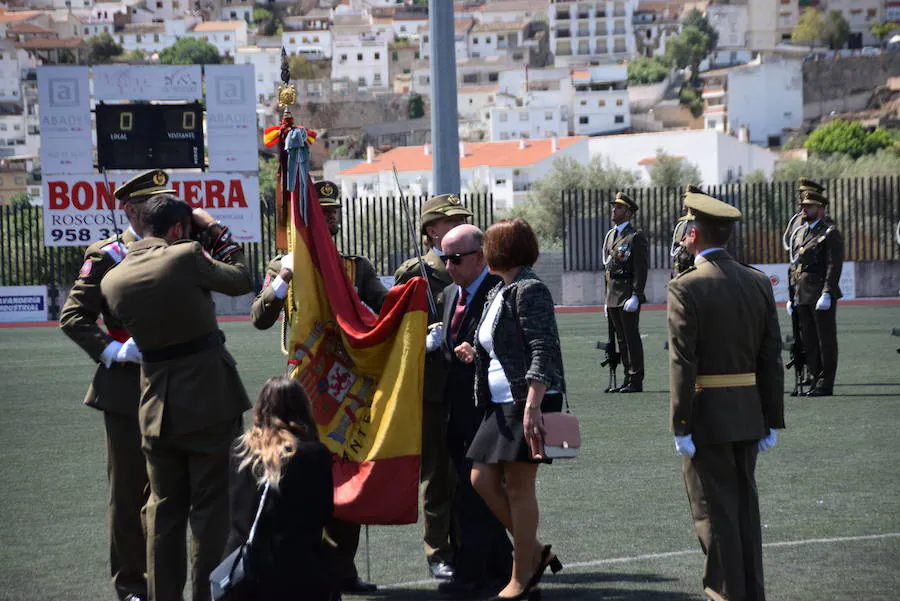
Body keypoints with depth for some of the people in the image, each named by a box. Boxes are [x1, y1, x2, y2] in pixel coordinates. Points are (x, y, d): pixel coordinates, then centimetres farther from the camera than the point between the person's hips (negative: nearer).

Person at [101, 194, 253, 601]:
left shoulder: (113, 280, 0)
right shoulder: (186, 257, -15)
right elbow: (240, 280, -1)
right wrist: (216, 231, 8)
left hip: (157, 407, 5)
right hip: (208, 398, -5)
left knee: (164, 506, 15)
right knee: (211, 505, 5)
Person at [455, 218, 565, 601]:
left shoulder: (529, 290, -13)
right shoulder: (499, 292, 16)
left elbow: (543, 352, -21)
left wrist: (532, 407, -27)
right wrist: (476, 355, 14)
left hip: (528, 401, -9)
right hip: (501, 404, 9)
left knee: (518, 484, -4)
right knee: (482, 479, 6)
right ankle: (534, 552, 19)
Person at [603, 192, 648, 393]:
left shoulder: (636, 236, -7)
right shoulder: (610, 235, 18)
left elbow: (641, 269, -13)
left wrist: (635, 296, -20)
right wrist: (607, 298, 18)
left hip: (628, 296, -8)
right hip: (613, 297, 8)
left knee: (632, 338, -5)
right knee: (621, 339, 11)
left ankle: (636, 381, -2)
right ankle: (628, 379, 16)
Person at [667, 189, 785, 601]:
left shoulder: (686, 288, -13)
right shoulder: (758, 283, 4)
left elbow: (682, 364, -16)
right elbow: (771, 358, 5)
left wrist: (681, 428, -13)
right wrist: (772, 421, 10)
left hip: (706, 414, -6)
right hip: (748, 413, 6)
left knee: (714, 511, 1)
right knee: (745, 505, 14)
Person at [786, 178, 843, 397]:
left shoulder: (830, 232, -5)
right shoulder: (798, 234, 17)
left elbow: (834, 265, -11)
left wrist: (827, 294, -19)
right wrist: (792, 296, 15)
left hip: (822, 295, -7)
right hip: (802, 297, 7)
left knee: (826, 339, -2)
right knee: (809, 341, 9)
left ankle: (826, 384, 0)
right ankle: (816, 380, 16)